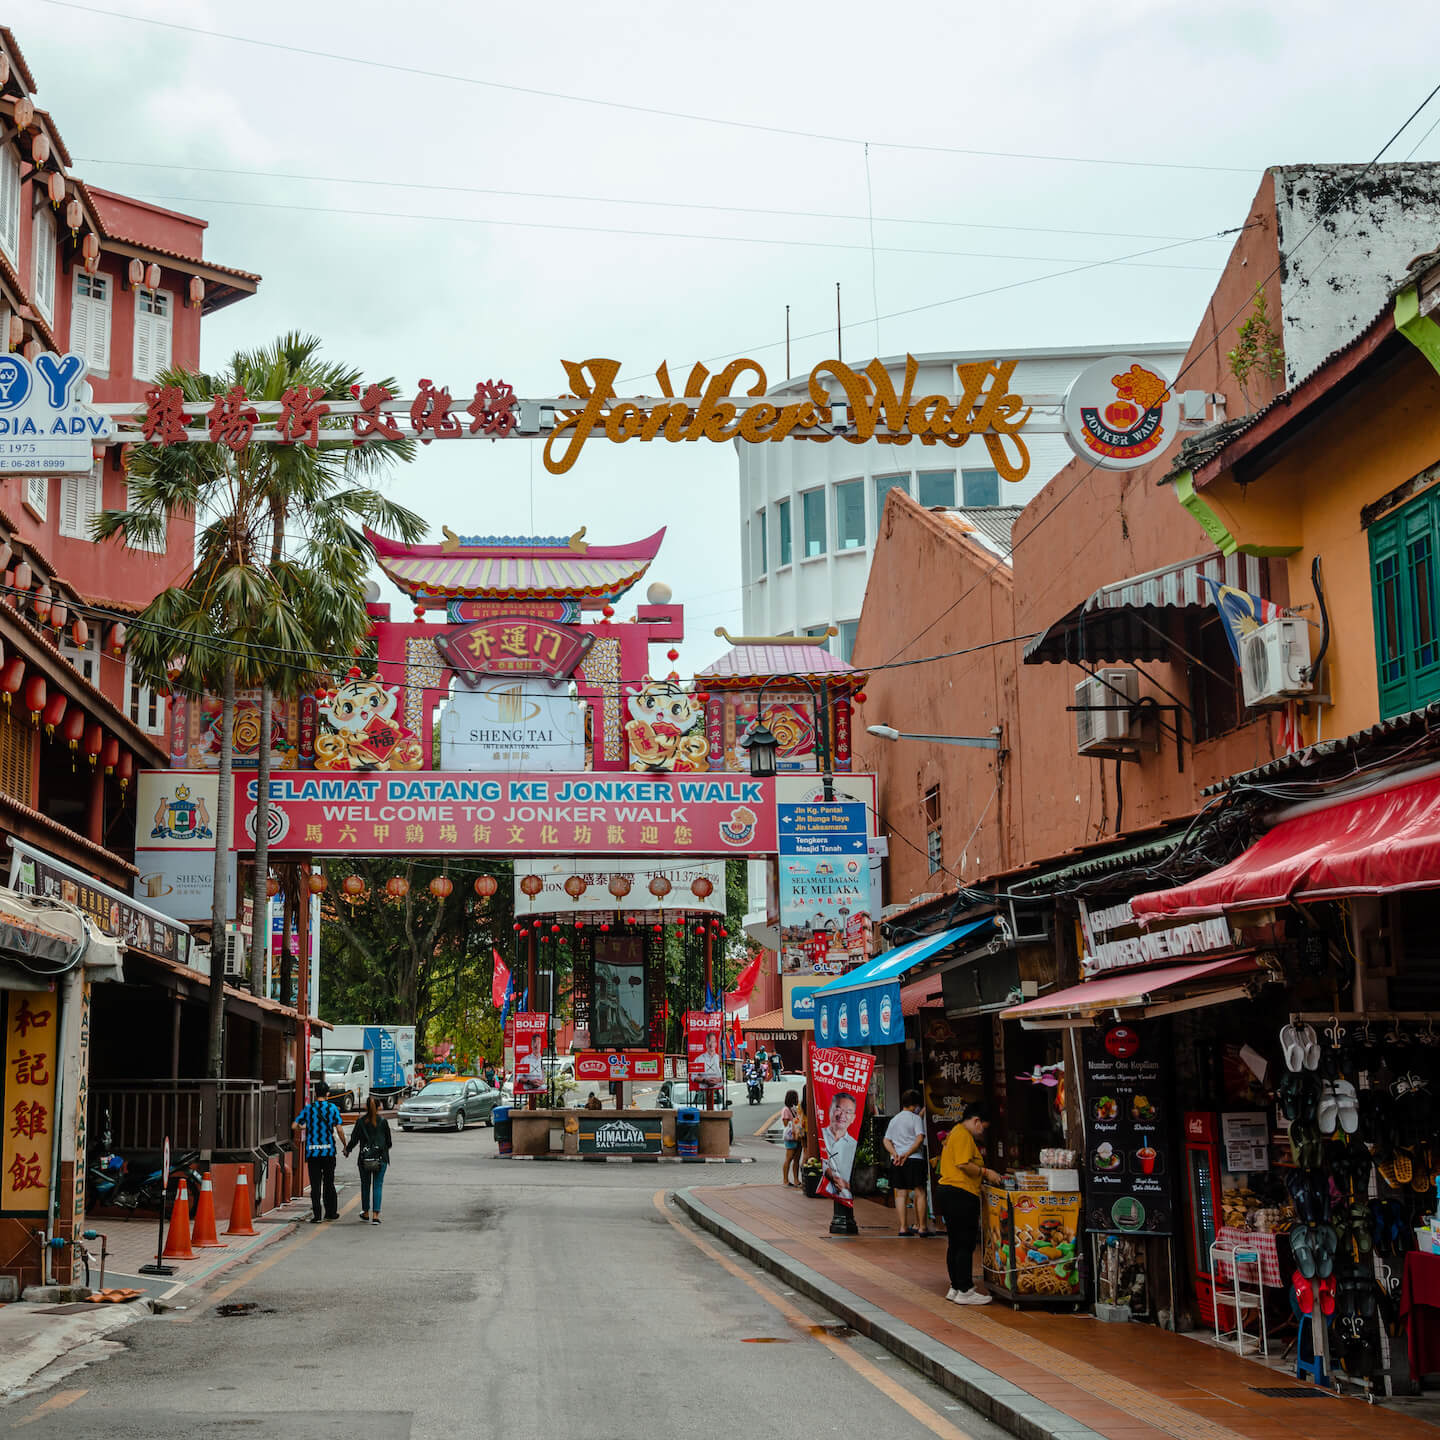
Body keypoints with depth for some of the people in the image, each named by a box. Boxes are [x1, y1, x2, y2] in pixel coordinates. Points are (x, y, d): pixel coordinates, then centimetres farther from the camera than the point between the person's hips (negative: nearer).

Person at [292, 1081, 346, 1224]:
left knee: (315, 1184, 1)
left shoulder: (308, 1109, 1)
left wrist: (302, 1128, 20)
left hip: (312, 1151, 0)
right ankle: (331, 1212, 19)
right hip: (328, 1150, 0)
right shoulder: (333, 1109, 0)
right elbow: (339, 1130, -6)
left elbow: (294, 1126, -2)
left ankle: (316, 1215, -4)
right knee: (329, 1183, 13)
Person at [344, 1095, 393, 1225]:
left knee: (365, 1185, 15)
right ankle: (375, 1215, -9)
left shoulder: (360, 1121, -2)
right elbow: (388, 1139, 6)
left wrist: (347, 1150, 19)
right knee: (377, 1186, 1)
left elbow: (354, 1138, 1)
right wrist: (386, 1148, 27)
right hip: (381, 1158, -1)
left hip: (364, 1158, 1)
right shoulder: (383, 1121, -3)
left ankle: (366, 1213, 25)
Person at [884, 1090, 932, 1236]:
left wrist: (895, 1153, -2)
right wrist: (908, 1153, -14)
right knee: (919, 1193, 1)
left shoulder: (894, 1120, 18)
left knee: (901, 1194, 5)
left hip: (896, 1160, 5)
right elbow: (920, 1138, -14)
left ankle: (903, 1227, 2)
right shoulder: (916, 1118, -2)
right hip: (914, 1159, -5)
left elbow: (887, 1141, 12)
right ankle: (921, 1227, 1)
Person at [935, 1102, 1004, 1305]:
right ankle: (965, 1292, -3)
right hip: (960, 1195, -11)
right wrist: (986, 1172, -11)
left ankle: (955, 1288, 20)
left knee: (955, 1244, 15)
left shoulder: (955, 1133, 21)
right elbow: (964, 1165, -21)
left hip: (947, 1191, 11)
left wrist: (984, 1174, 16)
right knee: (966, 1245, -6)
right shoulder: (963, 1136, -12)